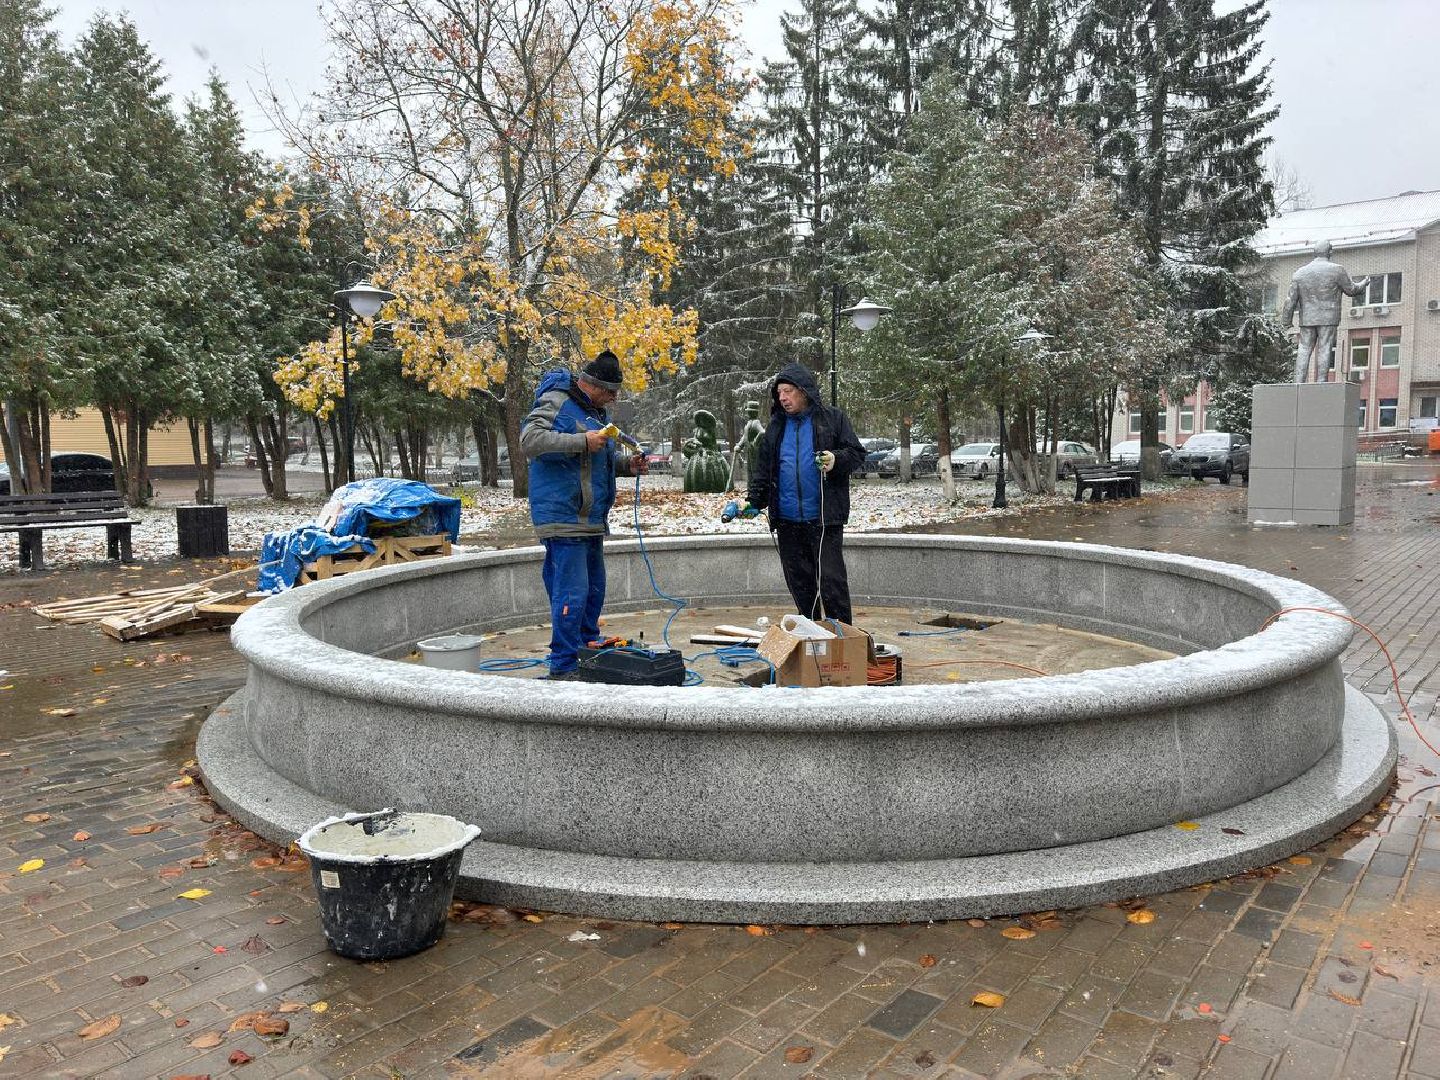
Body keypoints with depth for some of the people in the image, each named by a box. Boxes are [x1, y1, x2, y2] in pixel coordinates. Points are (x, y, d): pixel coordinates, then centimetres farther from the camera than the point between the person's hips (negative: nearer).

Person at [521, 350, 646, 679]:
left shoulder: (594, 411, 20)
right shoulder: (555, 403, -10)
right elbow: (530, 440, -25)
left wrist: (627, 465, 13)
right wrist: (582, 441, -25)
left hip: (591, 520, 10)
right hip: (563, 516, -10)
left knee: (594, 590, 15)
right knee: (572, 593, -11)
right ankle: (562, 666, -4)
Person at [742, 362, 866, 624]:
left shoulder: (832, 418, 2)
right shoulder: (776, 426, 13)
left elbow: (857, 454, 2)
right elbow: (763, 469, 17)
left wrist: (836, 460, -19)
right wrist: (753, 501, 5)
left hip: (825, 519, -4)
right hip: (787, 522, 4)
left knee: (831, 581, -5)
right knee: (800, 584, 10)